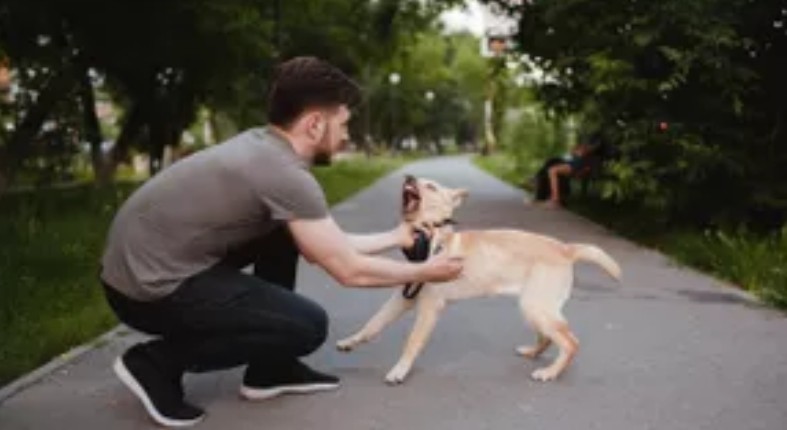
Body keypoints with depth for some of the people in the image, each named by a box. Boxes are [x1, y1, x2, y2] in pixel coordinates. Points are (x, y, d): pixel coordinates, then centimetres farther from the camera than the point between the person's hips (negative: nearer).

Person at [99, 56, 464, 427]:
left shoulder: (262, 147, 8)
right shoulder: (285, 174, -20)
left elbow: (329, 247, 17)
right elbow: (349, 270, -12)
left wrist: (395, 237, 23)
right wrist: (422, 272, 3)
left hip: (147, 261, 10)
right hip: (149, 287, -10)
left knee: (286, 236, 16)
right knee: (309, 326, -10)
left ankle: (270, 370, 20)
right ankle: (157, 361, -1)